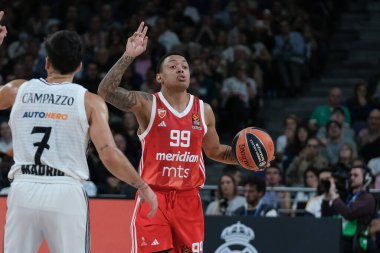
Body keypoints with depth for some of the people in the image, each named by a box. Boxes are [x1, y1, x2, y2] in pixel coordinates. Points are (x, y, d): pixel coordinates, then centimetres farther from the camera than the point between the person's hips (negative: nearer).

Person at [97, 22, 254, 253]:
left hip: (188, 199, 4)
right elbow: (106, 91, -20)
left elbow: (214, 151, 22)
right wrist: (128, 57, -29)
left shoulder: (204, 110, 7)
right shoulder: (147, 104, -6)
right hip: (153, 198, -4)